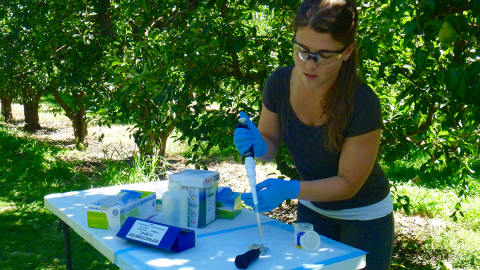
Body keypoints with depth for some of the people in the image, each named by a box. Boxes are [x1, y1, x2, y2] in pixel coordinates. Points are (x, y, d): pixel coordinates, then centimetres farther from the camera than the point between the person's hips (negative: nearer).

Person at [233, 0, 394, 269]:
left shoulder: (363, 103, -31)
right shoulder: (279, 83, -18)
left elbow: (348, 183, -23)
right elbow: (271, 144, -2)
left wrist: (289, 189, -37)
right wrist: (257, 146, -26)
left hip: (364, 216, -4)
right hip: (312, 208, 4)